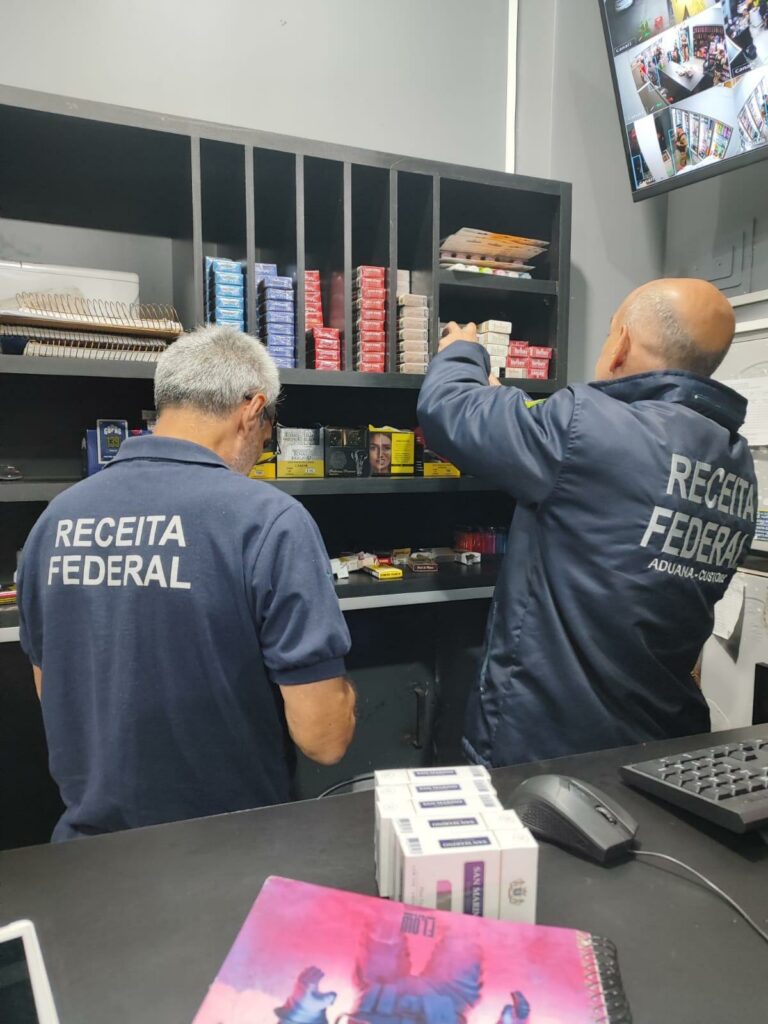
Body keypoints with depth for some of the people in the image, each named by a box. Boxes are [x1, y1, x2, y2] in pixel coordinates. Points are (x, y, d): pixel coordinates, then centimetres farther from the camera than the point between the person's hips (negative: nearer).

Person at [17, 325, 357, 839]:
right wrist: (332, 682, -1)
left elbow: (52, 693, 7)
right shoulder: (270, 519, -24)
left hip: (89, 839, 5)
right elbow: (324, 737, -21)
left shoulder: (56, 518, -6)